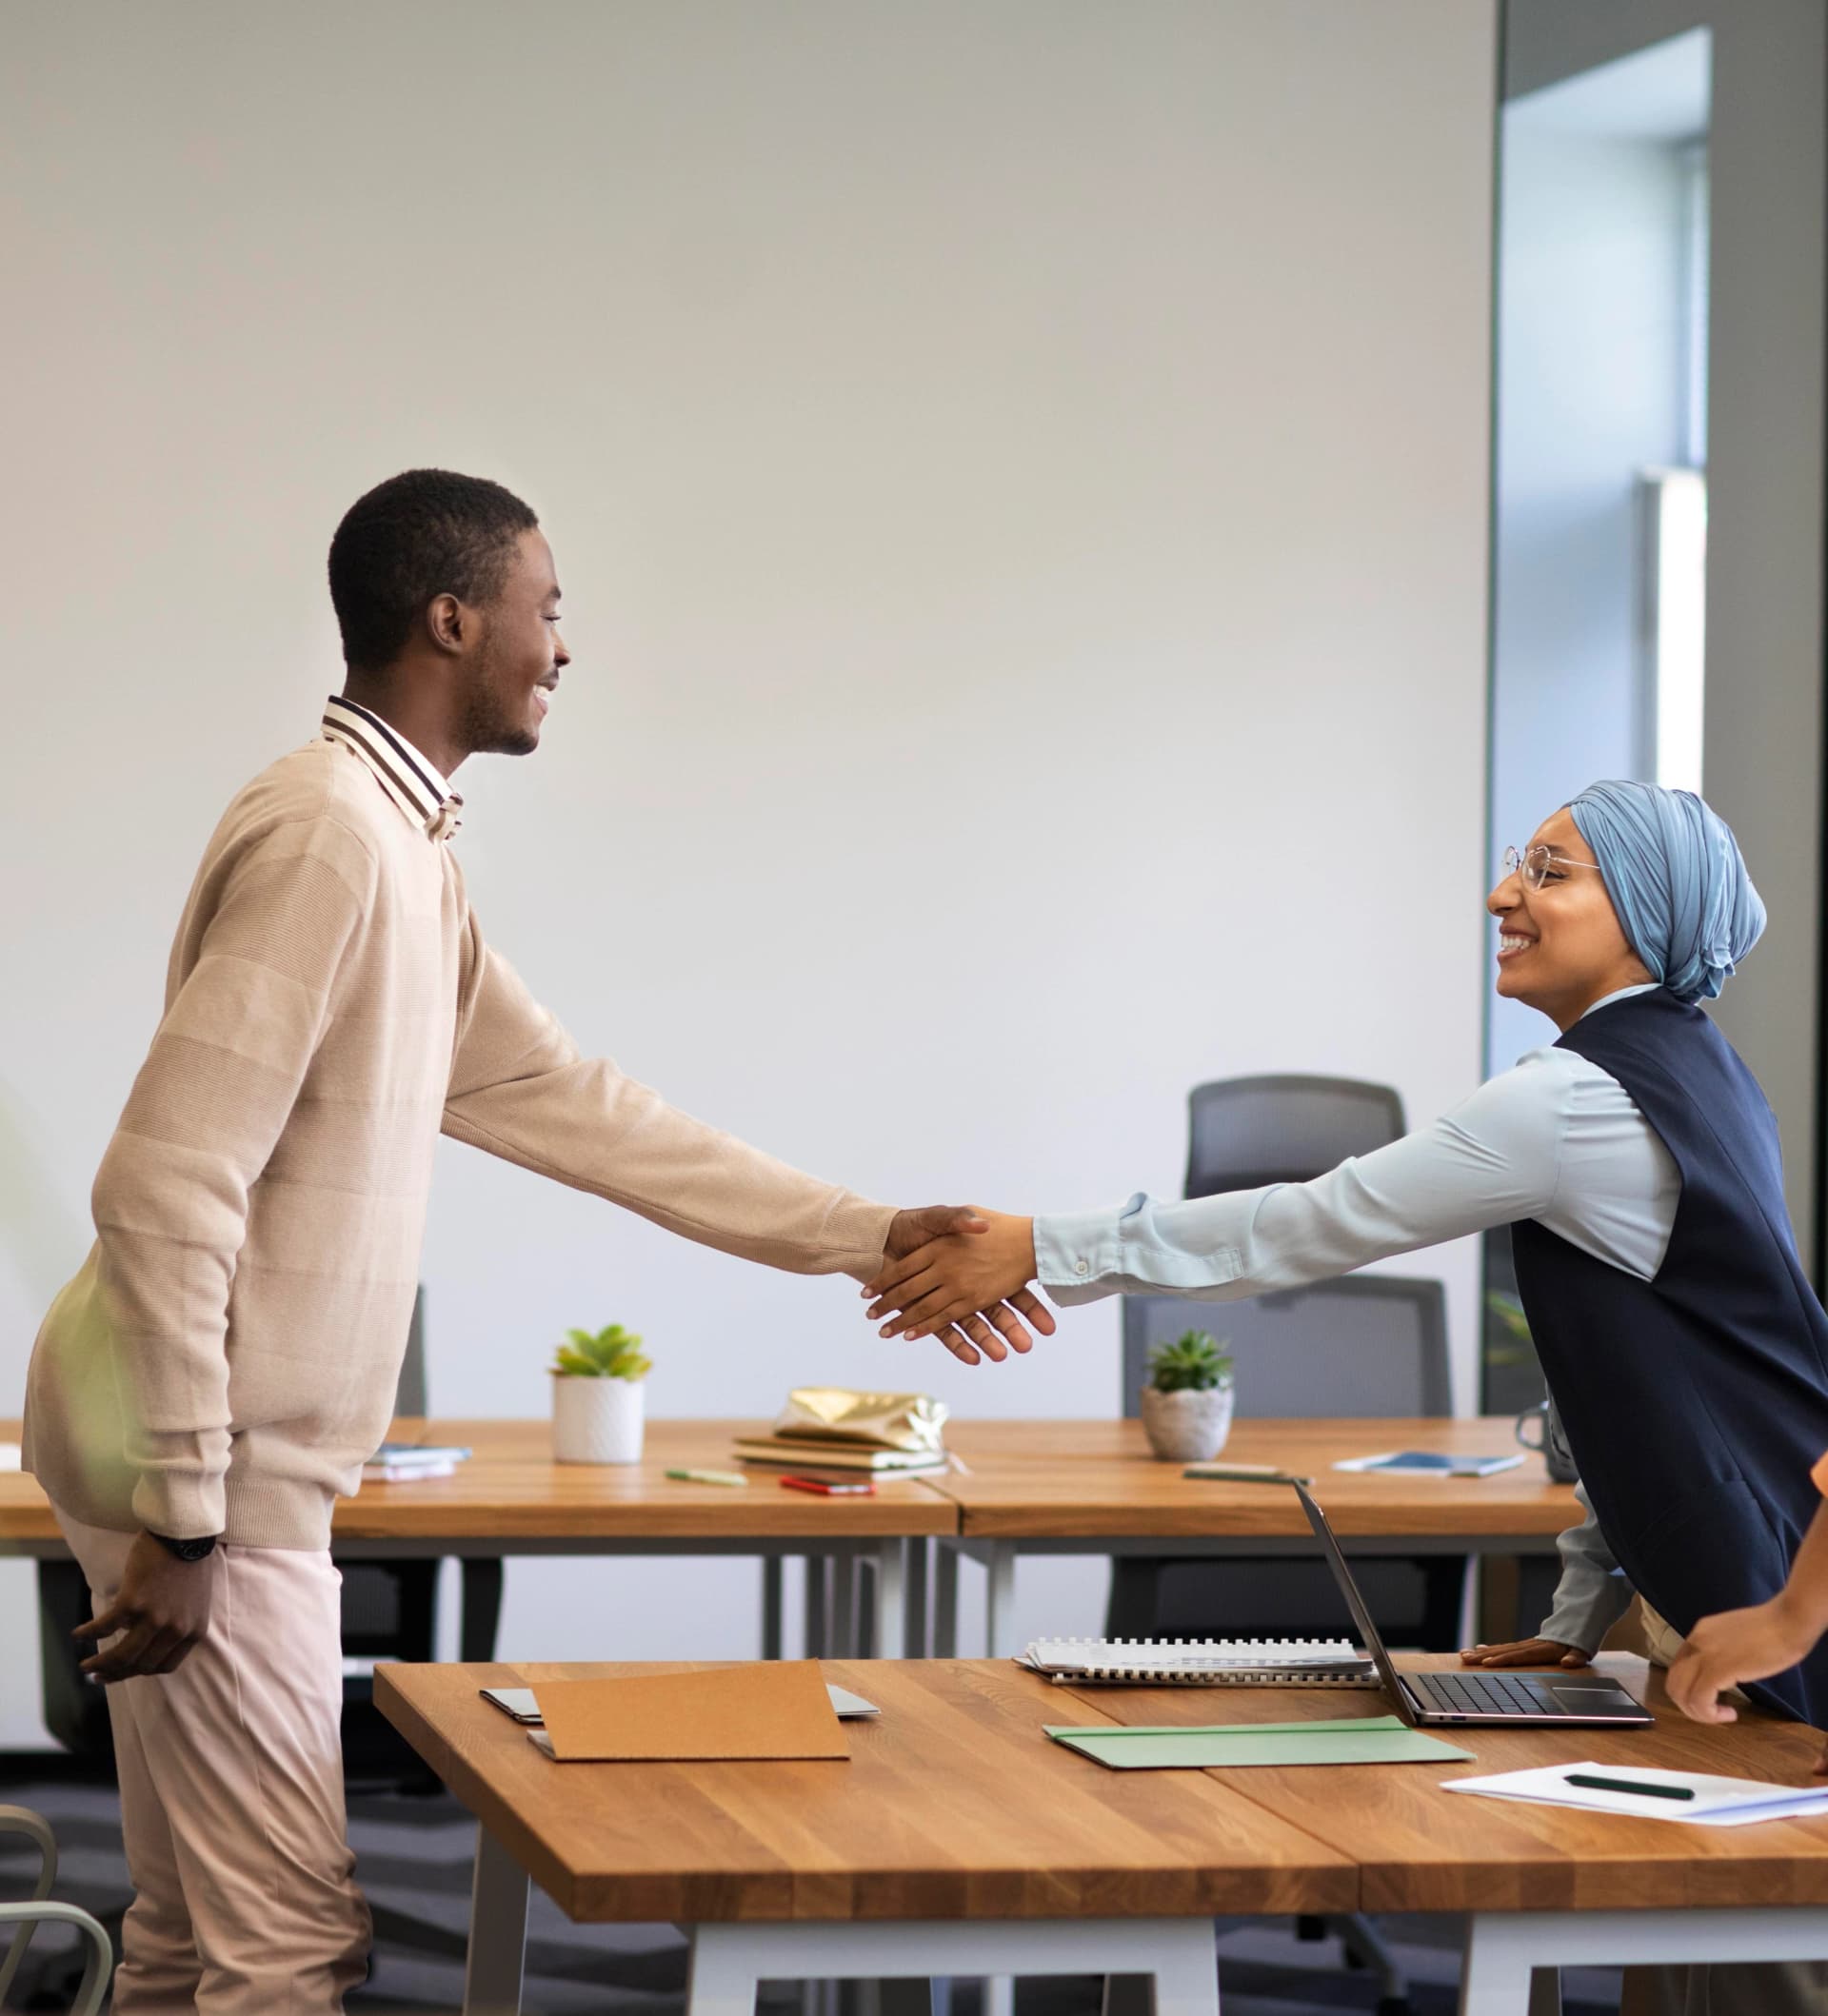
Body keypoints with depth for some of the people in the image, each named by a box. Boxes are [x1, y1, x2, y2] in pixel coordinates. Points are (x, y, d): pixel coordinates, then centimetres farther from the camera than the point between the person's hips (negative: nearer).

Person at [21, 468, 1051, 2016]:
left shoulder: (407, 847, 13)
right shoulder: (327, 832, -18)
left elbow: (562, 1101, 17)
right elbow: (167, 1187, -23)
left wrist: (868, 1238, 16)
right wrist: (185, 1511, -22)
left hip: (234, 1466, 10)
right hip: (207, 1475, -10)